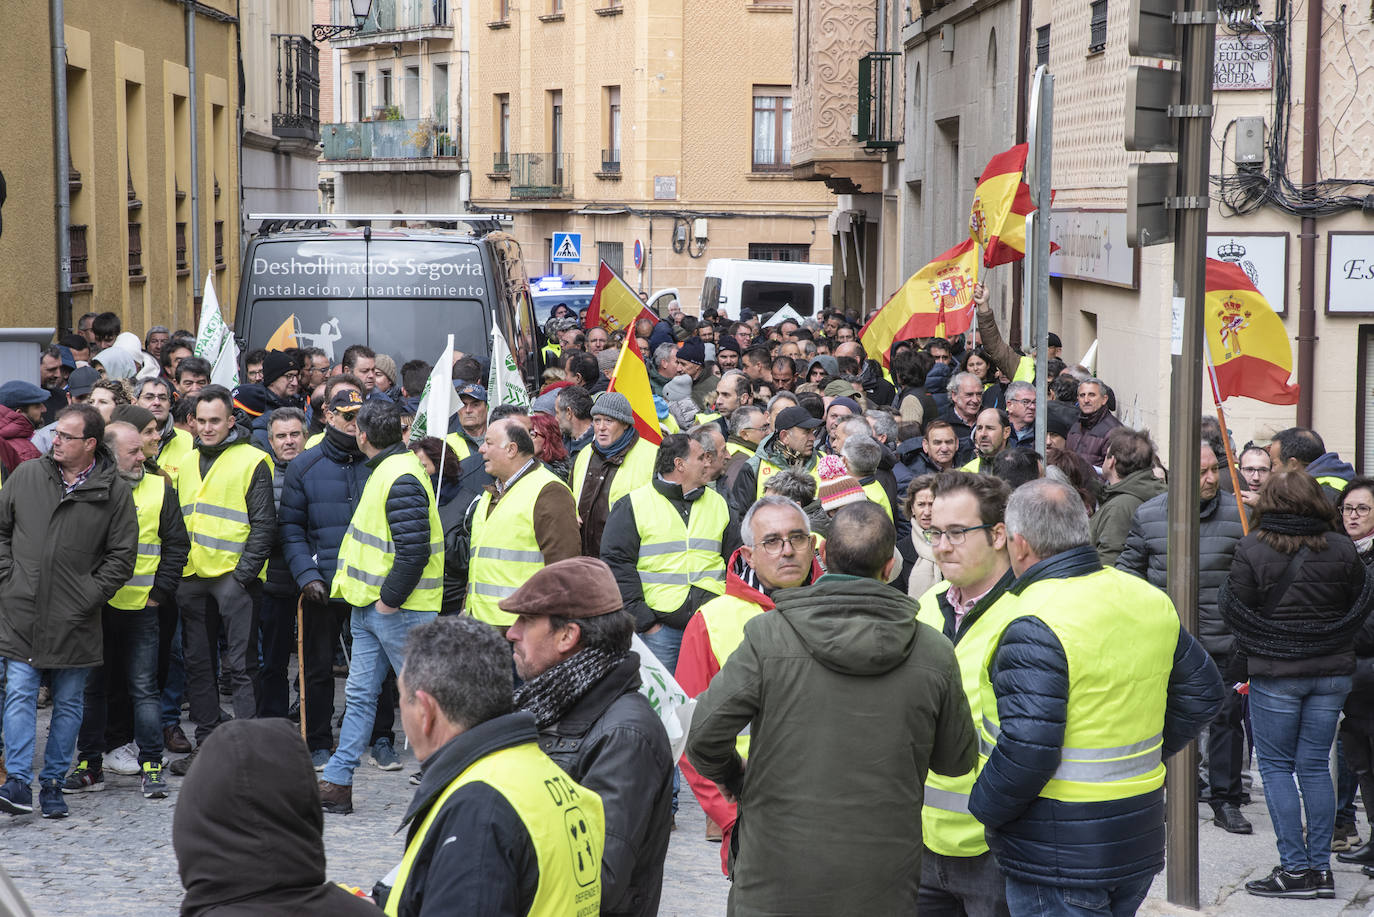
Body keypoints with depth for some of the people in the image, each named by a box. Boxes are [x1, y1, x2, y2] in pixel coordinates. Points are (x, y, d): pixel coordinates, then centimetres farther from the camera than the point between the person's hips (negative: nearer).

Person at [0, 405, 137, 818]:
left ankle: (53, 783, 17)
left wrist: (89, 595, -7)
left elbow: (122, 556, 0)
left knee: (68, 703, 7)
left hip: (74, 620, -1)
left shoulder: (113, 492, -3)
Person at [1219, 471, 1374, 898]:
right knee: (1315, 766, 11)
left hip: (1275, 672, -4)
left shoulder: (1253, 550, -13)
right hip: (1333, 670, 4)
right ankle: (1321, 868, 12)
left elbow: (1233, 610, -8)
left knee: (1276, 766, 6)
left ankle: (1295, 868, 2)